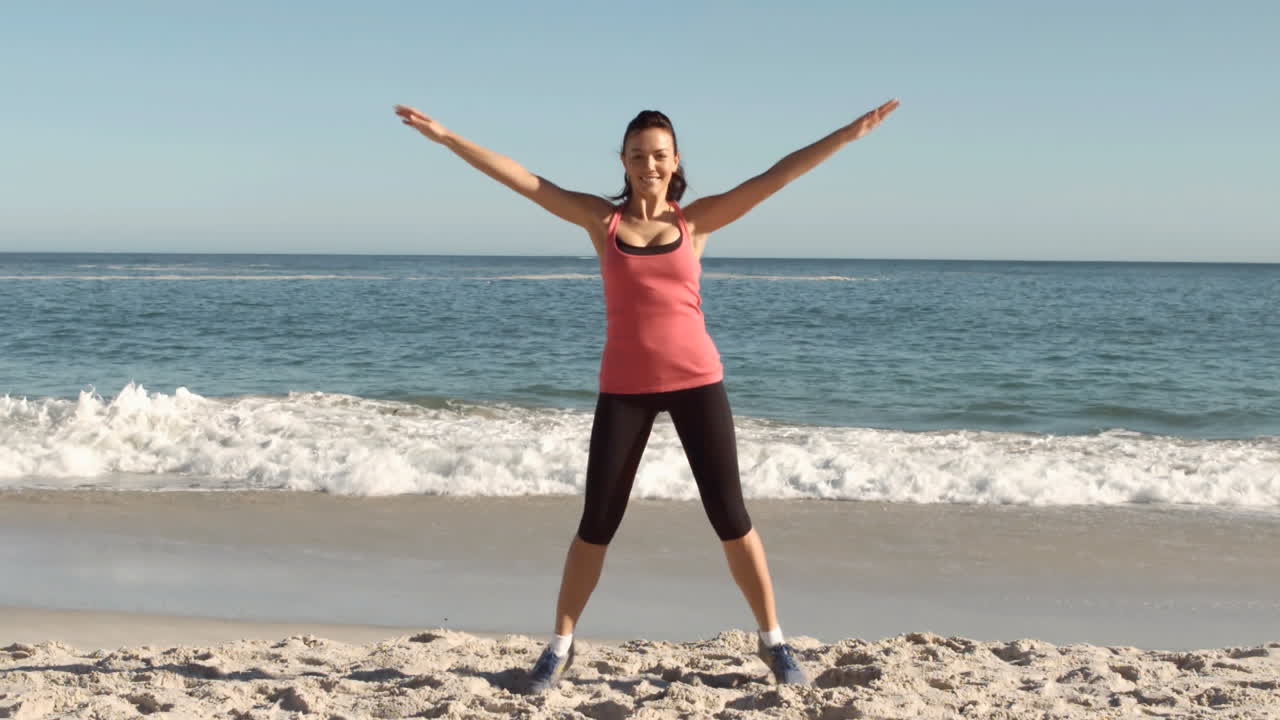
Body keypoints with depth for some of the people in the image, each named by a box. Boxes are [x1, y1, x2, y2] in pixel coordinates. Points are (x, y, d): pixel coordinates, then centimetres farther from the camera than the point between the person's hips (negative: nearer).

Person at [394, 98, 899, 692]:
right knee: (597, 523, 4)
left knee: (729, 516, 3)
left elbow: (776, 176, -1)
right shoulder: (600, 219, 4)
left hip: (696, 380, 0)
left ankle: (773, 641, 17)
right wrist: (446, 137, -2)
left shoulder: (696, 220, 3)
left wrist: (851, 133, -6)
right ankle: (560, 646, 20)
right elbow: (520, 178, 1)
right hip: (625, 387, 0)